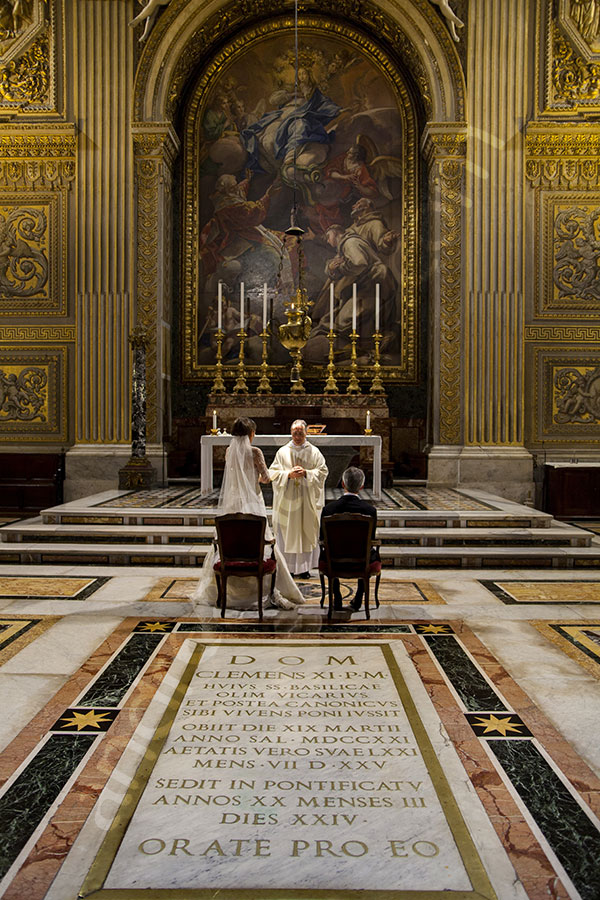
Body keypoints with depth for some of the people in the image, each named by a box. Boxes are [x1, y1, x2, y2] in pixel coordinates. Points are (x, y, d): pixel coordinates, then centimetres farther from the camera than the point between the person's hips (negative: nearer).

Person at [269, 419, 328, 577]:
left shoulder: (314, 452, 4)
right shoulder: (282, 452, 5)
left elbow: (323, 471, -1)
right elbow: (273, 473, 2)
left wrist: (306, 473, -15)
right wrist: (289, 474, -14)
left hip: (307, 499, 0)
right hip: (287, 498, 0)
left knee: (306, 532, 2)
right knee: (287, 532, 2)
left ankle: (304, 566, 11)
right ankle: (287, 566, 10)